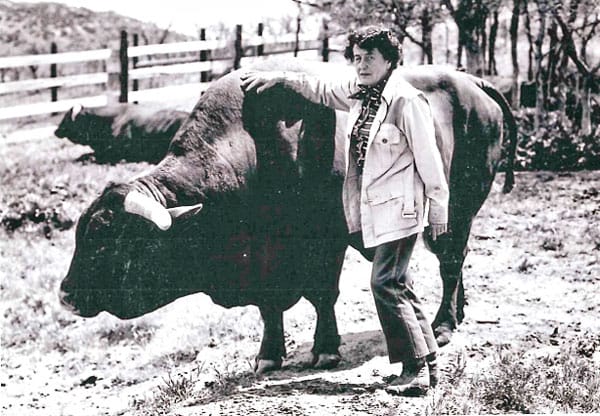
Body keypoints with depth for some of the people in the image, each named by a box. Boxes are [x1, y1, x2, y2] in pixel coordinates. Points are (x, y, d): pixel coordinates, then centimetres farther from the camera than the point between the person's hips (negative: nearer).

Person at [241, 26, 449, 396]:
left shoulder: (406, 100, -13)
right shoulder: (360, 92, 10)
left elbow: (428, 158, -12)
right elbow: (322, 90, 30)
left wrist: (438, 208, -10)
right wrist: (280, 78, 25)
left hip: (399, 210, -9)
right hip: (371, 212, 9)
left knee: (387, 284, -11)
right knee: (398, 284, 11)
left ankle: (415, 371, -7)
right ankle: (427, 363, 18)